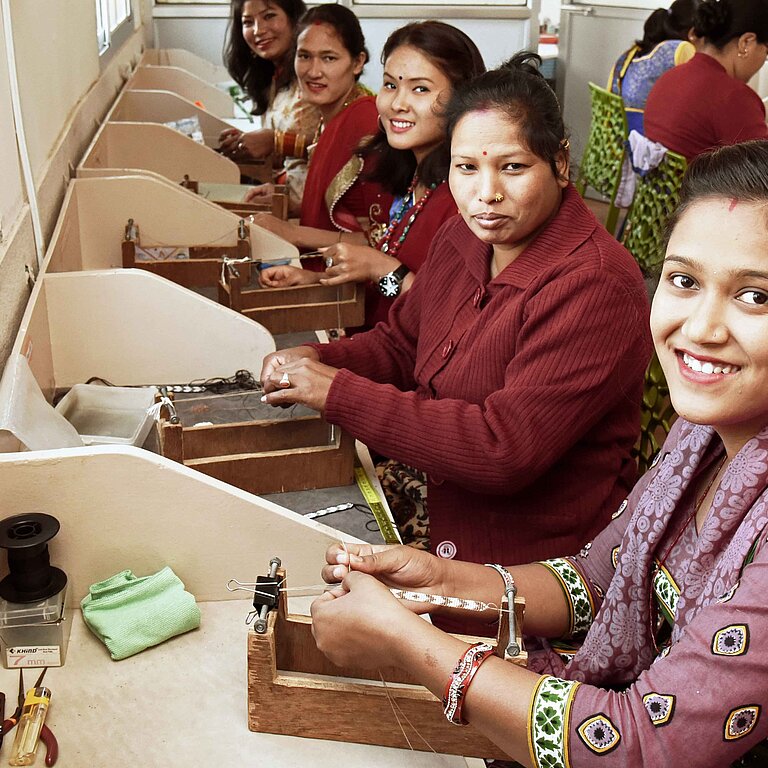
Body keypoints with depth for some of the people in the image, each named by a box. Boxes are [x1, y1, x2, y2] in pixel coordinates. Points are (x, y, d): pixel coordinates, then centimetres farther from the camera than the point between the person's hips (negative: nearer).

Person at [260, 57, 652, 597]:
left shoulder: (594, 289, -24)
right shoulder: (464, 239, 3)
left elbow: (505, 449, -29)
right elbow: (401, 345, 17)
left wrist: (338, 393, -24)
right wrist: (317, 360, -5)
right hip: (437, 500, 7)